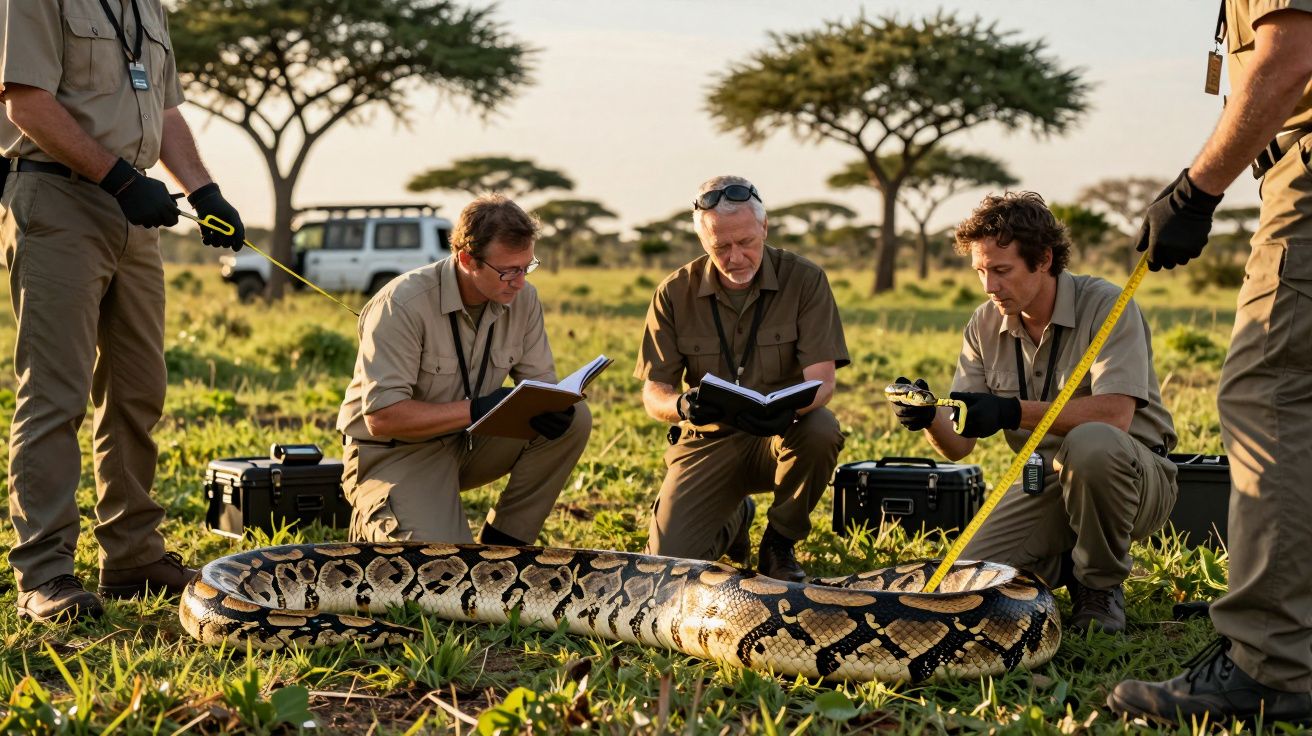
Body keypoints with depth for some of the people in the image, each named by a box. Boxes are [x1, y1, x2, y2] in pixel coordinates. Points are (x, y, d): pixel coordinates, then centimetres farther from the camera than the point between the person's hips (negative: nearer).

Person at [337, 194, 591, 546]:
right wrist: (474, 409, -33)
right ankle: (372, 523, 7)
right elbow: (383, 416, -26)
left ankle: (501, 544, -4)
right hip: (393, 453, -6)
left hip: (469, 442, 6)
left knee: (573, 418, -15)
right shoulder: (402, 305, -23)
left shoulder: (522, 298, -4)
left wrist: (551, 406, -24)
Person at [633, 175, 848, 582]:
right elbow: (653, 393, -3)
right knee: (669, 558, -18)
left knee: (822, 429, -36)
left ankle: (779, 544, -5)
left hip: (781, 436, -1)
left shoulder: (804, 280, -9)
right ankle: (734, 519, 21)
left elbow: (822, 379, -16)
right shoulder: (675, 294, -3)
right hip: (709, 439, 1)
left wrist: (788, 410, -40)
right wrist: (682, 406, -29)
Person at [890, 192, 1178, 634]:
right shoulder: (985, 325, 1)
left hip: (1135, 478, -4)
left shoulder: (1106, 306, -16)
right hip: (1045, 483, 4)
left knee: (1090, 442, -39)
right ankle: (1066, 564, 16)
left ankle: (1101, 588, -12)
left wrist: (1014, 411, -40)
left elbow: (1115, 414, -31)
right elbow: (958, 445, -3)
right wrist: (928, 418, -26)